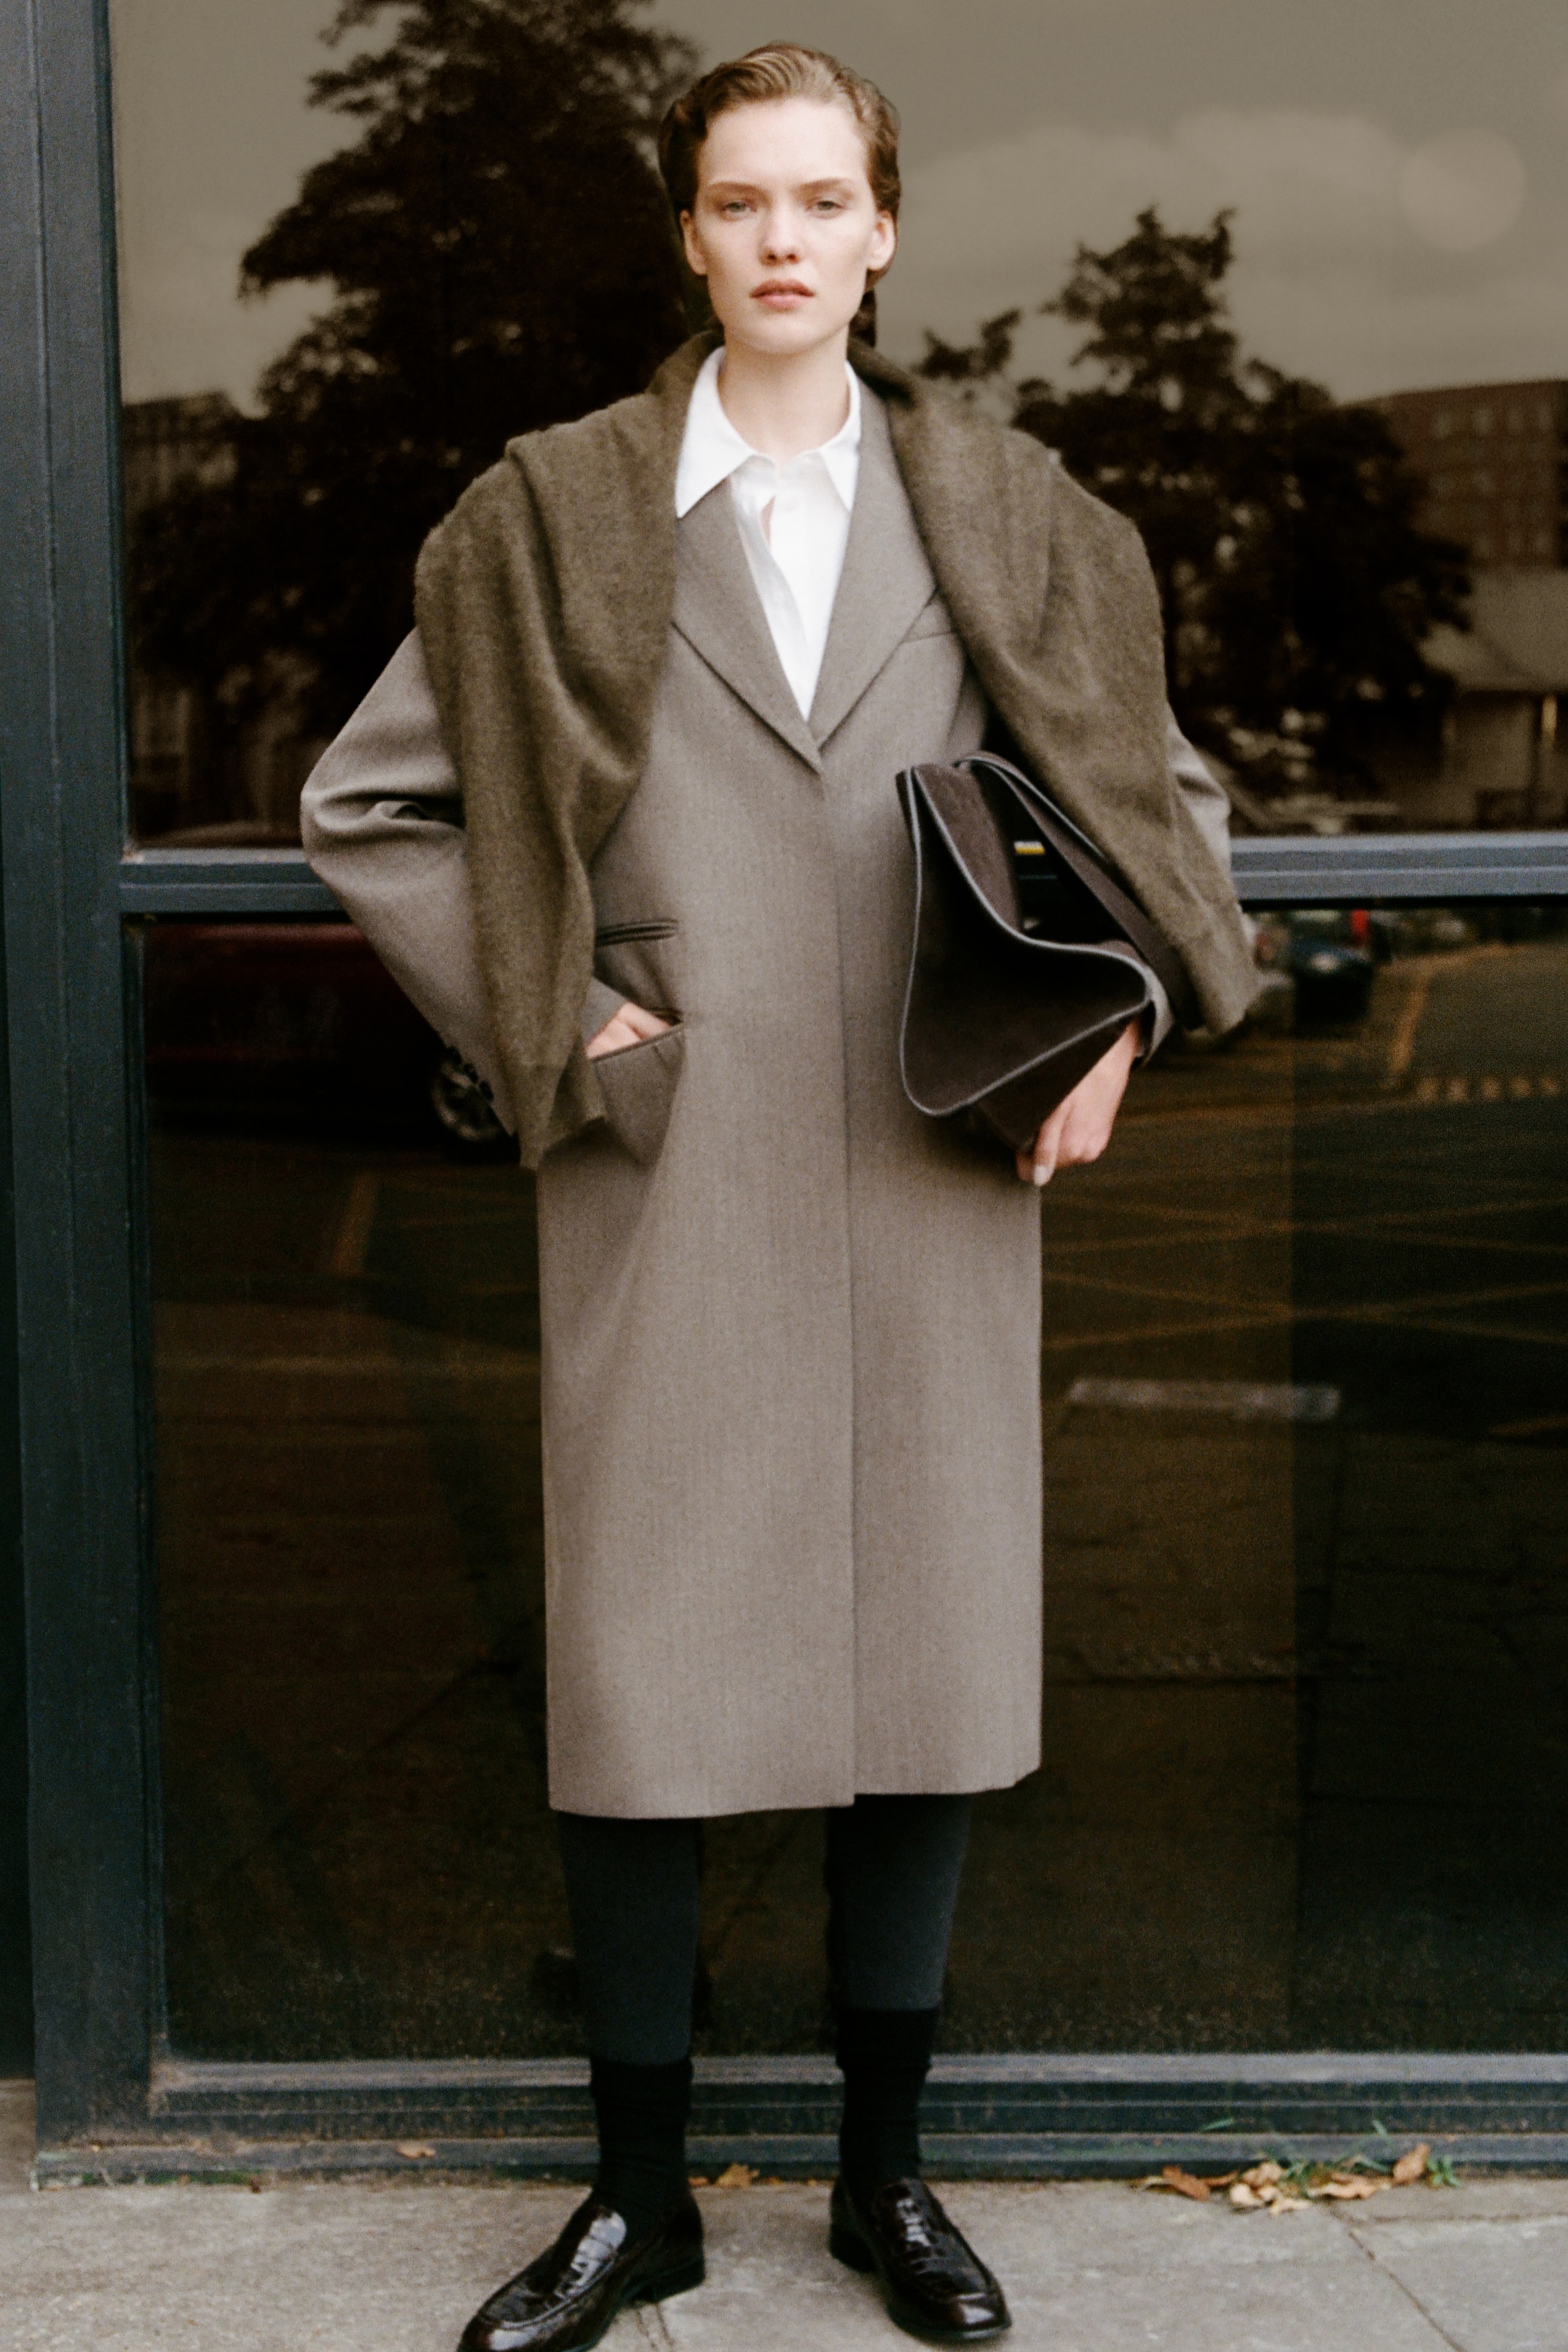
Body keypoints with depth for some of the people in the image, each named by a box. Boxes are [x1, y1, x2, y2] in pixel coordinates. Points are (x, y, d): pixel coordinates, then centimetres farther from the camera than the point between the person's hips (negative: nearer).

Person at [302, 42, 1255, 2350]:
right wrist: (541, 1021, -2)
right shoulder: (559, 512, 5)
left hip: (934, 1173, 2)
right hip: (671, 1174, -1)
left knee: (933, 1651, 7)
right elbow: (368, 801, 7)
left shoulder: (1006, 513, 10)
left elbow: (1162, 798, 18)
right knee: (642, 1668, 0)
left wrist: (1120, 1019, 2)